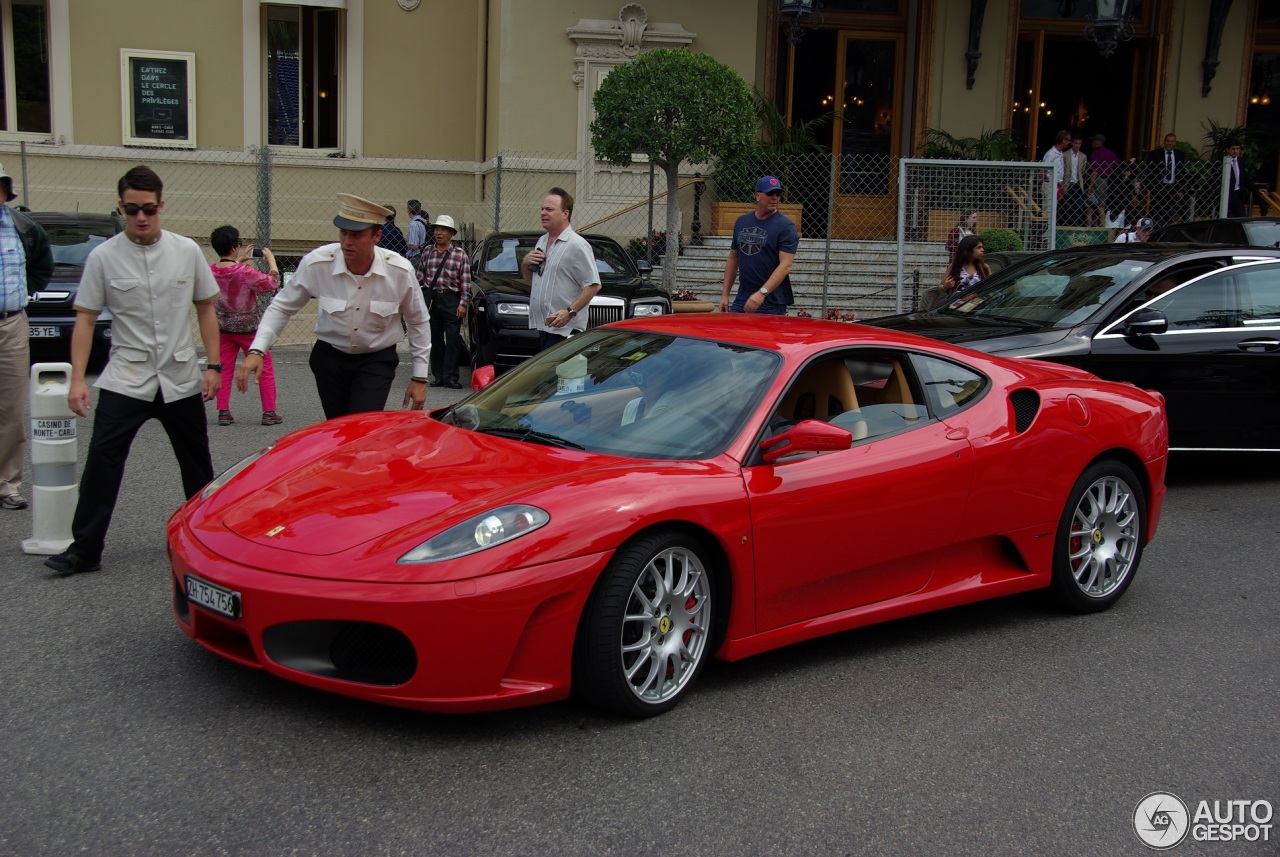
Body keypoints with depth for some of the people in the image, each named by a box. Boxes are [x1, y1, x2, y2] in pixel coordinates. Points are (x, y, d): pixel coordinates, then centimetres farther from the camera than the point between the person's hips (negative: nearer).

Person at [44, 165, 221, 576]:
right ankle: (85, 549, -2)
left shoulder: (187, 251, 1)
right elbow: (85, 320, -2)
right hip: (125, 380, -1)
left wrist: (213, 366, 0)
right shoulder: (104, 257, -4)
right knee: (102, 461, -9)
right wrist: (77, 379, -10)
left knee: (197, 465, 11)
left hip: (181, 380, 2)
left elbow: (205, 309, 8)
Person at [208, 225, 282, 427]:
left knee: (224, 370, 11)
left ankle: (223, 412, 7)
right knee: (265, 369, 7)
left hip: (223, 328, 5)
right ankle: (269, 412, 7)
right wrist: (271, 259, -3)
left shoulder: (210, 271, -4)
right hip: (248, 327, -5)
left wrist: (240, 260, 20)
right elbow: (272, 283, -13)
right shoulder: (245, 272, -21)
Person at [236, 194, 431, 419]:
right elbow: (282, 307, -4)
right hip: (330, 358, 1)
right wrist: (256, 350, -17)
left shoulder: (400, 271, -17)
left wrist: (420, 378, -1)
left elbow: (419, 322, -2)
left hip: (377, 360, -1)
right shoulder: (316, 263, -18)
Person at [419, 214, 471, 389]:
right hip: (431, 299, 3)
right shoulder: (427, 252, 11)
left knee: (453, 340, -5)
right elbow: (422, 277, 15)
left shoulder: (460, 254, 2)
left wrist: (463, 304, -8)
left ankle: (450, 377, -2)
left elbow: (466, 282, -1)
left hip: (451, 299, -3)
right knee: (435, 340, 7)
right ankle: (438, 376, 14)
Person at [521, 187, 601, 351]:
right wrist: (525, 263, 5)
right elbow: (529, 278, 28)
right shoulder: (542, 241, 17)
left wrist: (570, 312, -25)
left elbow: (593, 285, -17)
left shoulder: (577, 245, -11)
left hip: (565, 329, -9)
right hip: (543, 326, 9)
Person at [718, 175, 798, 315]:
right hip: (741, 300, 5)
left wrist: (762, 293, -25)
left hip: (772, 304, -5)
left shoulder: (785, 227, -7)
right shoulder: (741, 222, 12)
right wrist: (725, 294, 12)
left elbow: (785, 265, -15)